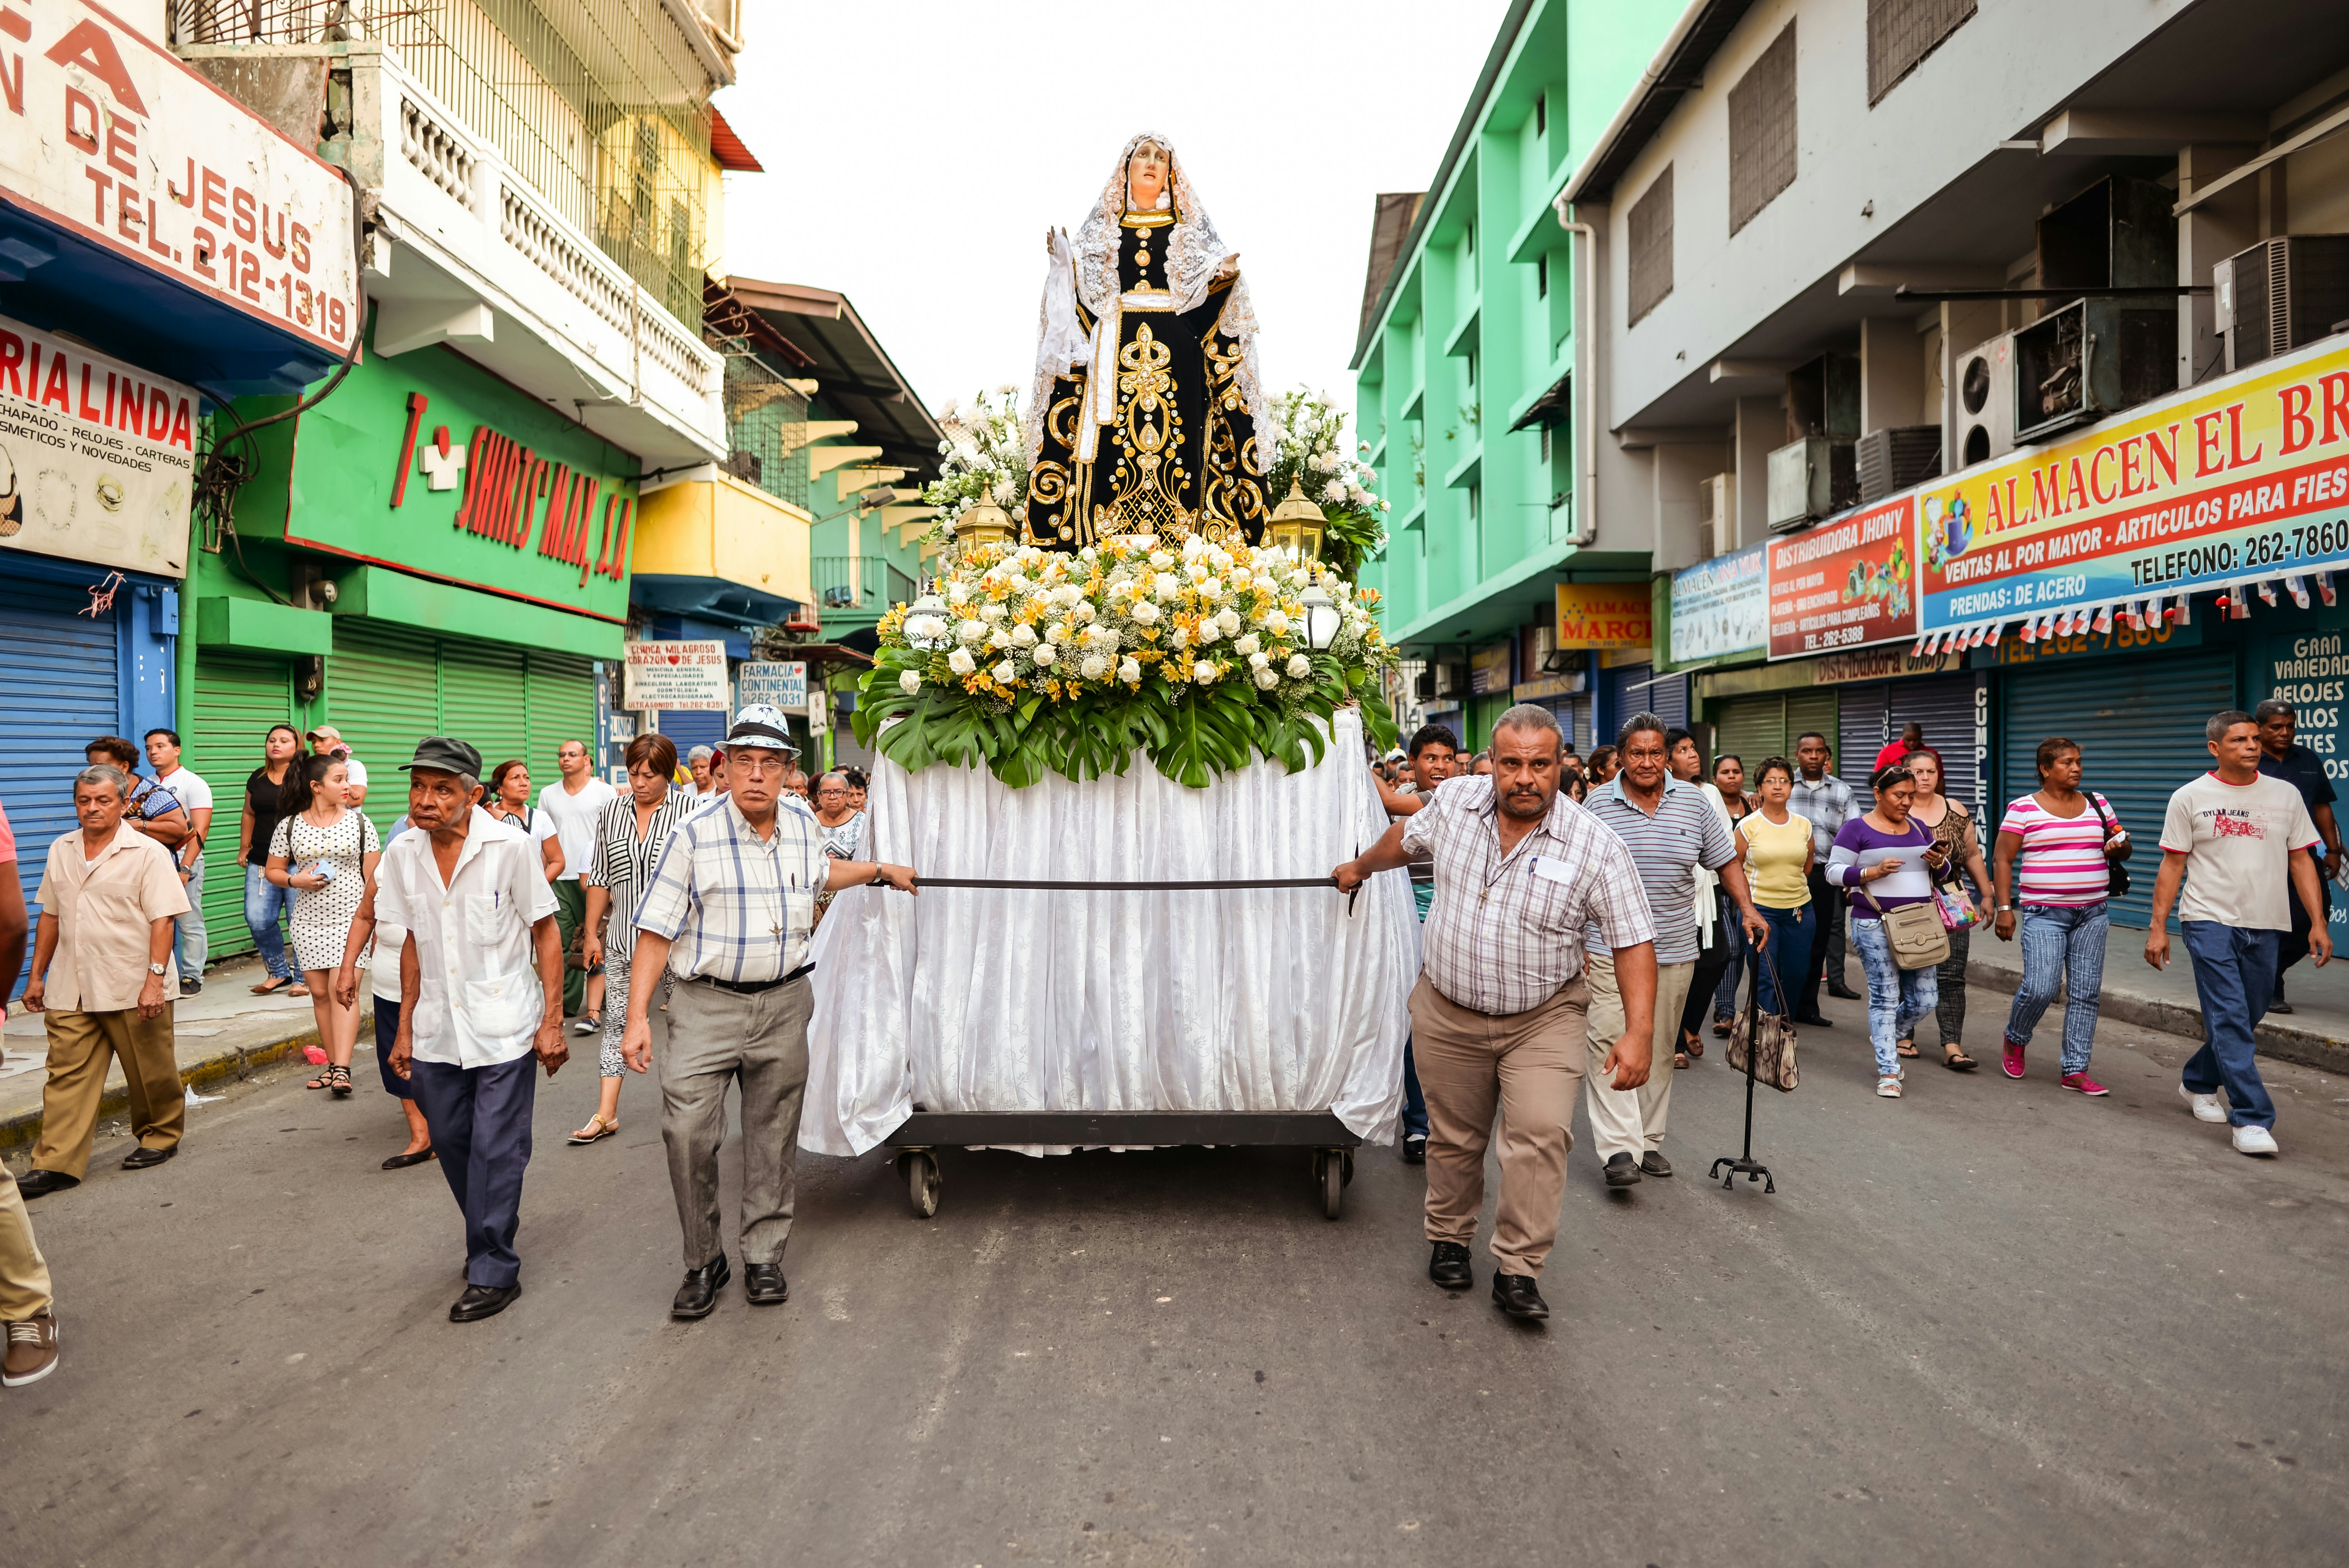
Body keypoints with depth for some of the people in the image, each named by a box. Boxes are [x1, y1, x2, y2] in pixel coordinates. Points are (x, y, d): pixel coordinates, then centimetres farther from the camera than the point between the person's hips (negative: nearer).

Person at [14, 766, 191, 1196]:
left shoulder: (148, 853, -8)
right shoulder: (61, 851, 10)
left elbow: (162, 919, -12)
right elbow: (51, 916, 17)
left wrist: (155, 977, -19)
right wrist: (37, 975, 15)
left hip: (134, 990, -5)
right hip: (71, 991, 5)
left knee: (151, 1073, 8)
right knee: (66, 1076, 2)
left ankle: (161, 1137, 26)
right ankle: (56, 1164, 6)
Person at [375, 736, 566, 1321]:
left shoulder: (509, 846, -14)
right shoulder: (402, 854, 1)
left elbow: (545, 932, -8)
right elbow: (414, 942, 12)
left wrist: (552, 1020, -10)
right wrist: (405, 1028, 13)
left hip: (504, 1026, -5)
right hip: (437, 1029, 5)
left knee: (496, 1150, -1)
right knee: (450, 1140, 15)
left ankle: (494, 1271, 13)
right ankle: (491, 1232, 39)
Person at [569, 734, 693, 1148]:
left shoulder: (689, 810, -6)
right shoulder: (613, 812, 7)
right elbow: (599, 878, 13)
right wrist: (592, 933, 12)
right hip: (623, 937, 4)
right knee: (617, 1021, 5)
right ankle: (606, 1115, 12)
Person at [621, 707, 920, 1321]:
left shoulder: (804, 828, 5)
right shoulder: (695, 836, -10)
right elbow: (656, 932, -9)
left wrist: (882, 871, 35)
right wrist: (637, 1017, -13)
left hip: (784, 1004, 4)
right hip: (706, 1005, -3)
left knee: (773, 1137, 10)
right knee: (687, 1132, -8)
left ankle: (765, 1257, 26)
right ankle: (704, 1262, 13)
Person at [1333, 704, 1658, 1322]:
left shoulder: (1597, 847, -15)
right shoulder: (1454, 799, -7)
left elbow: (1633, 942, -12)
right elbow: (1405, 837, 16)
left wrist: (1639, 1031, -20)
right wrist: (1360, 867, 31)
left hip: (1543, 1018, -2)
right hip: (1447, 1013, 2)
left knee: (1542, 1133, -15)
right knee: (1454, 1137, 13)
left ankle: (1518, 1270, 0)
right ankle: (1449, 1237, 35)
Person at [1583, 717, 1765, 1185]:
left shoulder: (1694, 802, 4)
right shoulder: (1597, 804, -2)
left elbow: (1726, 861, 11)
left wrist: (1747, 909, -3)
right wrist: (1574, 941, -4)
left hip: (1674, 951, 3)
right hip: (1609, 949, -3)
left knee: (1660, 1051, 11)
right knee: (1609, 1047, -10)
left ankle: (1650, 1142, 23)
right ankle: (1619, 1149, -9)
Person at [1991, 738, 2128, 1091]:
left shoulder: (2098, 805, 11)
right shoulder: (2023, 808, -3)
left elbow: (2123, 847, 20)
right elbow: (2003, 859, -3)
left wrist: (2119, 847, -5)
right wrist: (2005, 908, -9)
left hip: (2093, 913, 5)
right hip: (2045, 913, -4)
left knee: (2085, 993, 3)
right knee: (2040, 989, -12)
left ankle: (2075, 1070, 10)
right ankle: (2014, 1040, 17)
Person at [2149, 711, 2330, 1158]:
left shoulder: (2285, 795, 8)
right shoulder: (2191, 798, -1)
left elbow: (2301, 861, 9)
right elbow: (2172, 867, 1)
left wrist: (2318, 922, 1)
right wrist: (2158, 928, -3)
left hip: (2266, 927, 4)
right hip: (2210, 923, -4)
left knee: (2244, 1019, 13)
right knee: (2230, 1021, -9)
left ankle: (2198, 1082, 35)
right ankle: (2251, 1120, -7)